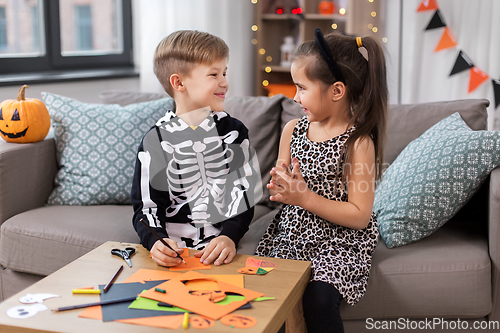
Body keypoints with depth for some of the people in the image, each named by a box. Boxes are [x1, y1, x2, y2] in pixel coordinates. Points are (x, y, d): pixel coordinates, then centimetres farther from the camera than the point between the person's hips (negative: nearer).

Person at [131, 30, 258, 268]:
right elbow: (145, 206, 1)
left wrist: (229, 236, -13)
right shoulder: (156, 141, 1)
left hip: (217, 250, 1)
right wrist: (156, 242, -19)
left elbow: (244, 193, 4)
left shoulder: (234, 131, 7)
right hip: (170, 251, 0)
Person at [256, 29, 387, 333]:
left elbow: (359, 216, -16)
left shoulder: (358, 142, -13)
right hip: (290, 235, 5)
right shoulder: (293, 130, 4)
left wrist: (304, 197, -20)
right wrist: (280, 187, -11)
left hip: (338, 243, -5)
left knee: (318, 299, -25)